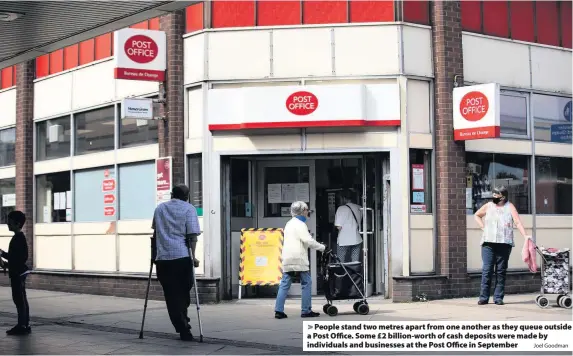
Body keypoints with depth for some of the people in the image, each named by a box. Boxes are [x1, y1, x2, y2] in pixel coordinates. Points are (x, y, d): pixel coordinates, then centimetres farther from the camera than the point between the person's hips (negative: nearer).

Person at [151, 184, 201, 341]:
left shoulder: (159, 208, 18)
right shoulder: (189, 209, 4)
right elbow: (192, 235, -6)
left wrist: (154, 254, 33)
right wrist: (193, 256, -7)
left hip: (162, 257, 3)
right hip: (182, 257, -3)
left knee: (171, 295, 3)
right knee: (184, 292, 14)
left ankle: (183, 329, -3)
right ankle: (183, 325, 13)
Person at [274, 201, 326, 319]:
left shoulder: (289, 224, 21)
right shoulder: (300, 224, -7)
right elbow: (308, 241, -15)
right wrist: (322, 247, -4)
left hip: (287, 259, 8)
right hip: (298, 259, -8)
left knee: (284, 285, 5)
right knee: (306, 283, 1)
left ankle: (279, 310, 0)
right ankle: (306, 310, 2)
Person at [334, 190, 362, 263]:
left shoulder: (341, 209, -12)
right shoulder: (358, 208, 5)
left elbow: (338, 226, -15)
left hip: (344, 241, -5)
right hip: (356, 240, 5)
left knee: (341, 263, 5)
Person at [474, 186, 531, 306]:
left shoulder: (510, 207, 4)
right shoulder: (488, 206, 11)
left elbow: (518, 223, -5)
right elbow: (477, 215, 26)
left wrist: (525, 236, -19)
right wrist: (483, 227, 11)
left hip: (504, 244, -1)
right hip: (488, 243, 1)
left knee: (501, 271, 3)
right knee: (487, 270, -5)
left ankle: (498, 298, 9)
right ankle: (483, 297, -1)